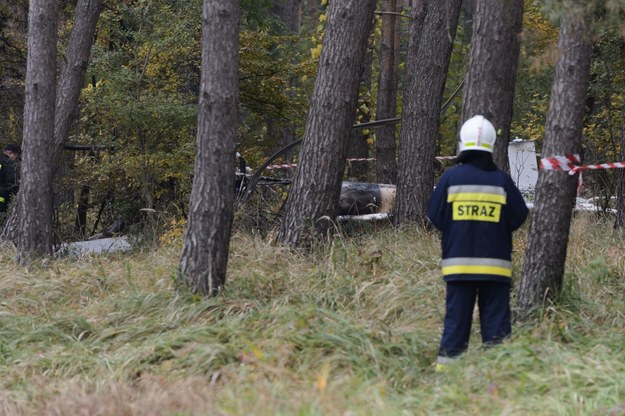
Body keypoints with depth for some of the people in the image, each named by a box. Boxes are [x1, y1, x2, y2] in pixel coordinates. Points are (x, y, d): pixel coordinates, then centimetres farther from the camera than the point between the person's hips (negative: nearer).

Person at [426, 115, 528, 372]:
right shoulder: (502, 180, -4)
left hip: (458, 262, 0)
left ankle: (447, 363, 3)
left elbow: (435, 215, 0)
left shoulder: (451, 177, -5)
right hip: (495, 263, 0)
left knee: (456, 316, 5)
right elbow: (518, 217, 2)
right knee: (495, 317, 3)